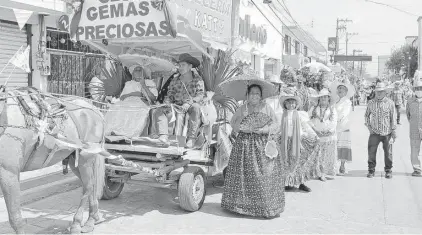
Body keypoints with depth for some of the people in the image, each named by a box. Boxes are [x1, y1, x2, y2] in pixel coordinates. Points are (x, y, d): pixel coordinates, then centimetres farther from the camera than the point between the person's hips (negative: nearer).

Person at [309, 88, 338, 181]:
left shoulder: (332, 109, 12)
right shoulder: (313, 109, 10)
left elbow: (334, 122, 7)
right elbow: (310, 120, 4)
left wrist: (330, 130, -7)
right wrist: (316, 130, -7)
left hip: (329, 136, 0)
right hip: (317, 136, 0)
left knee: (329, 156, 0)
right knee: (317, 156, -6)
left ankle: (329, 173, 8)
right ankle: (320, 174, -1)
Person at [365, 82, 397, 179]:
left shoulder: (390, 103, -1)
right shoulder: (371, 103, 4)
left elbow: (393, 117, 1)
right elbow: (366, 115, 14)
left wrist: (394, 131, -2)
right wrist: (369, 127, 3)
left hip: (387, 132, -1)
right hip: (374, 132, 1)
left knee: (388, 152, 5)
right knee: (371, 151, -2)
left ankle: (388, 171, 21)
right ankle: (371, 170, 11)